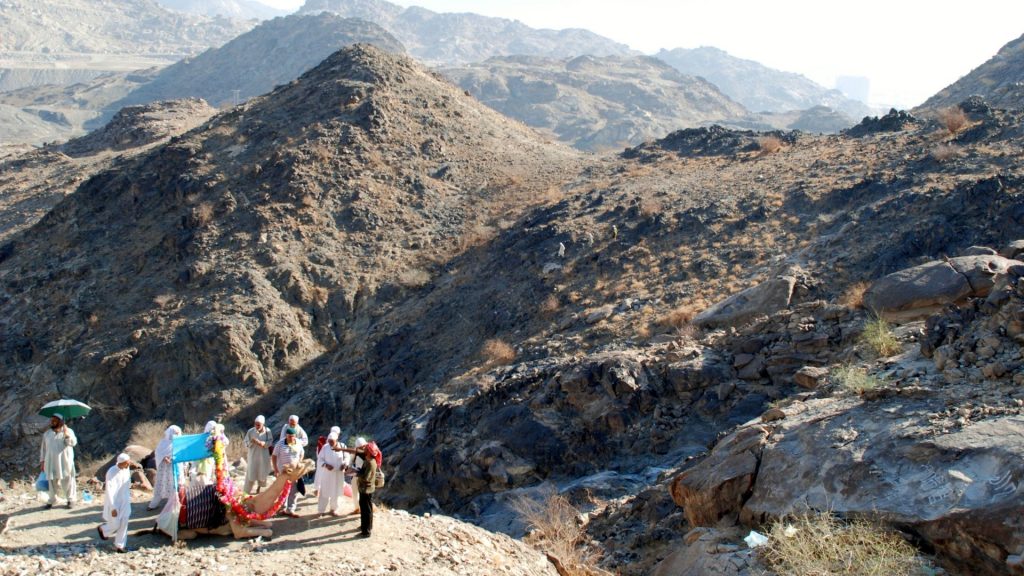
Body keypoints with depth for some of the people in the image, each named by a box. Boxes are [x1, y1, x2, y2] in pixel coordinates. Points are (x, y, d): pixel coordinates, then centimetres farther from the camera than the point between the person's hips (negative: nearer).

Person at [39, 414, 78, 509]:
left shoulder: (68, 431, -1)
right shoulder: (47, 434, 12)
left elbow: (73, 443, -16)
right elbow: (43, 448, 14)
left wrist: (66, 434, -29)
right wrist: (42, 461, 9)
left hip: (65, 462, -3)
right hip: (51, 462, 3)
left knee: (67, 481, 1)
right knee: (52, 481, 7)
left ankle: (71, 499, 11)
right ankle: (52, 500, 20)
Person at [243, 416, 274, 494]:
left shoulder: (267, 431, -8)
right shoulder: (250, 431, -8)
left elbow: (270, 442, -8)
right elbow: (246, 443, -5)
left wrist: (260, 442, -24)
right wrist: (251, 442, -27)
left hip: (263, 456, 1)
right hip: (253, 455, -1)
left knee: (262, 473, 12)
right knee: (251, 473, -3)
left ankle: (258, 489, 32)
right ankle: (246, 491, 5)